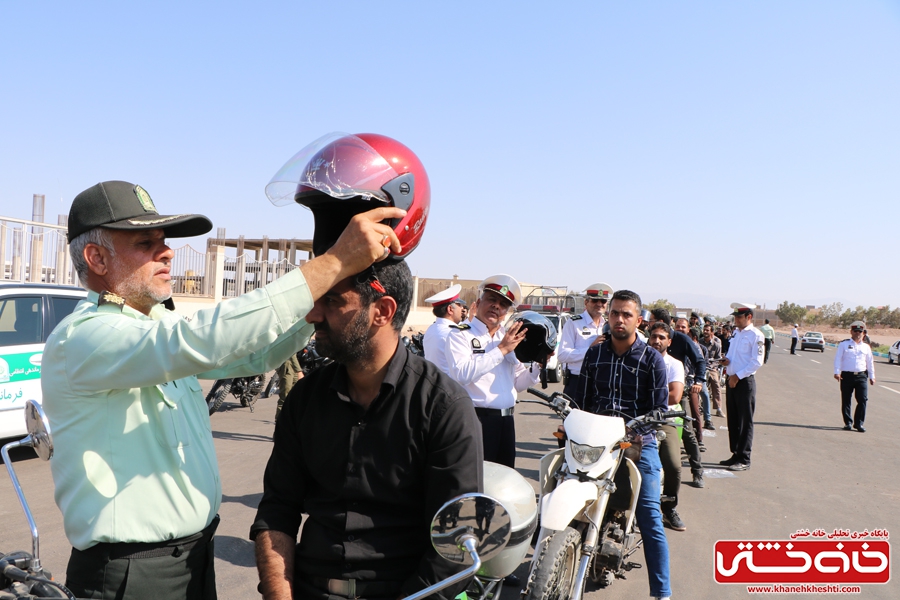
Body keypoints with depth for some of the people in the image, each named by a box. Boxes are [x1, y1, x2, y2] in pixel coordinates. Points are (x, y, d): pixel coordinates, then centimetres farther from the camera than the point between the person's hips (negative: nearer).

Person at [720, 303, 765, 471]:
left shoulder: (756, 335, -11)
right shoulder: (736, 333, 14)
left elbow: (756, 362, -16)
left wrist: (738, 376, -18)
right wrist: (726, 360, 2)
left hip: (745, 382, -8)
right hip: (731, 380, 8)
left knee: (745, 422, -1)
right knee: (732, 420, 12)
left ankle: (744, 459, 4)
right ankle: (736, 454, 21)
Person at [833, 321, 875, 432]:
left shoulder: (866, 347, 13)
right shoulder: (844, 344, 4)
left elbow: (870, 362, 18)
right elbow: (838, 358, -1)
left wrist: (872, 376, 16)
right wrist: (837, 372, -10)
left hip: (861, 376, 2)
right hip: (847, 376, -2)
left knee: (863, 400, -5)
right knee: (846, 401, 3)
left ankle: (859, 423, 5)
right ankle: (847, 423, 14)